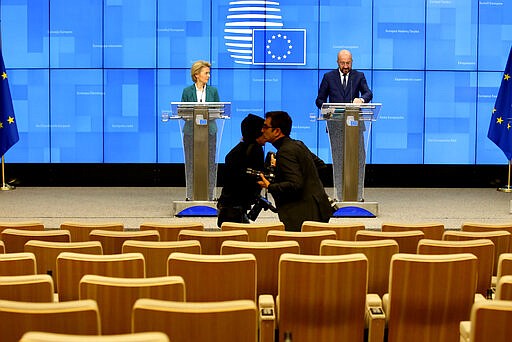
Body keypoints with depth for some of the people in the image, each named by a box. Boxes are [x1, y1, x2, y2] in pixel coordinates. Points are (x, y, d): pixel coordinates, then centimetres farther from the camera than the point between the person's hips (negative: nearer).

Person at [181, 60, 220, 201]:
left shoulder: (213, 91, 8)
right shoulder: (187, 91, 4)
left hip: (209, 130, 1)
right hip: (191, 130, -1)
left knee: (210, 163, 0)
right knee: (191, 163, 1)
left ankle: (210, 194, 6)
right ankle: (190, 195, 8)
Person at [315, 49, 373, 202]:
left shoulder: (359, 76, 10)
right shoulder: (329, 77, 9)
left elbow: (369, 93, -5)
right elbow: (320, 100, 9)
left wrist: (361, 99, -29)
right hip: (336, 124, 0)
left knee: (359, 159, -2)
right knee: (338, 160, 2)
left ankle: (358, 195, 5)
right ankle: (340, 196, 7)